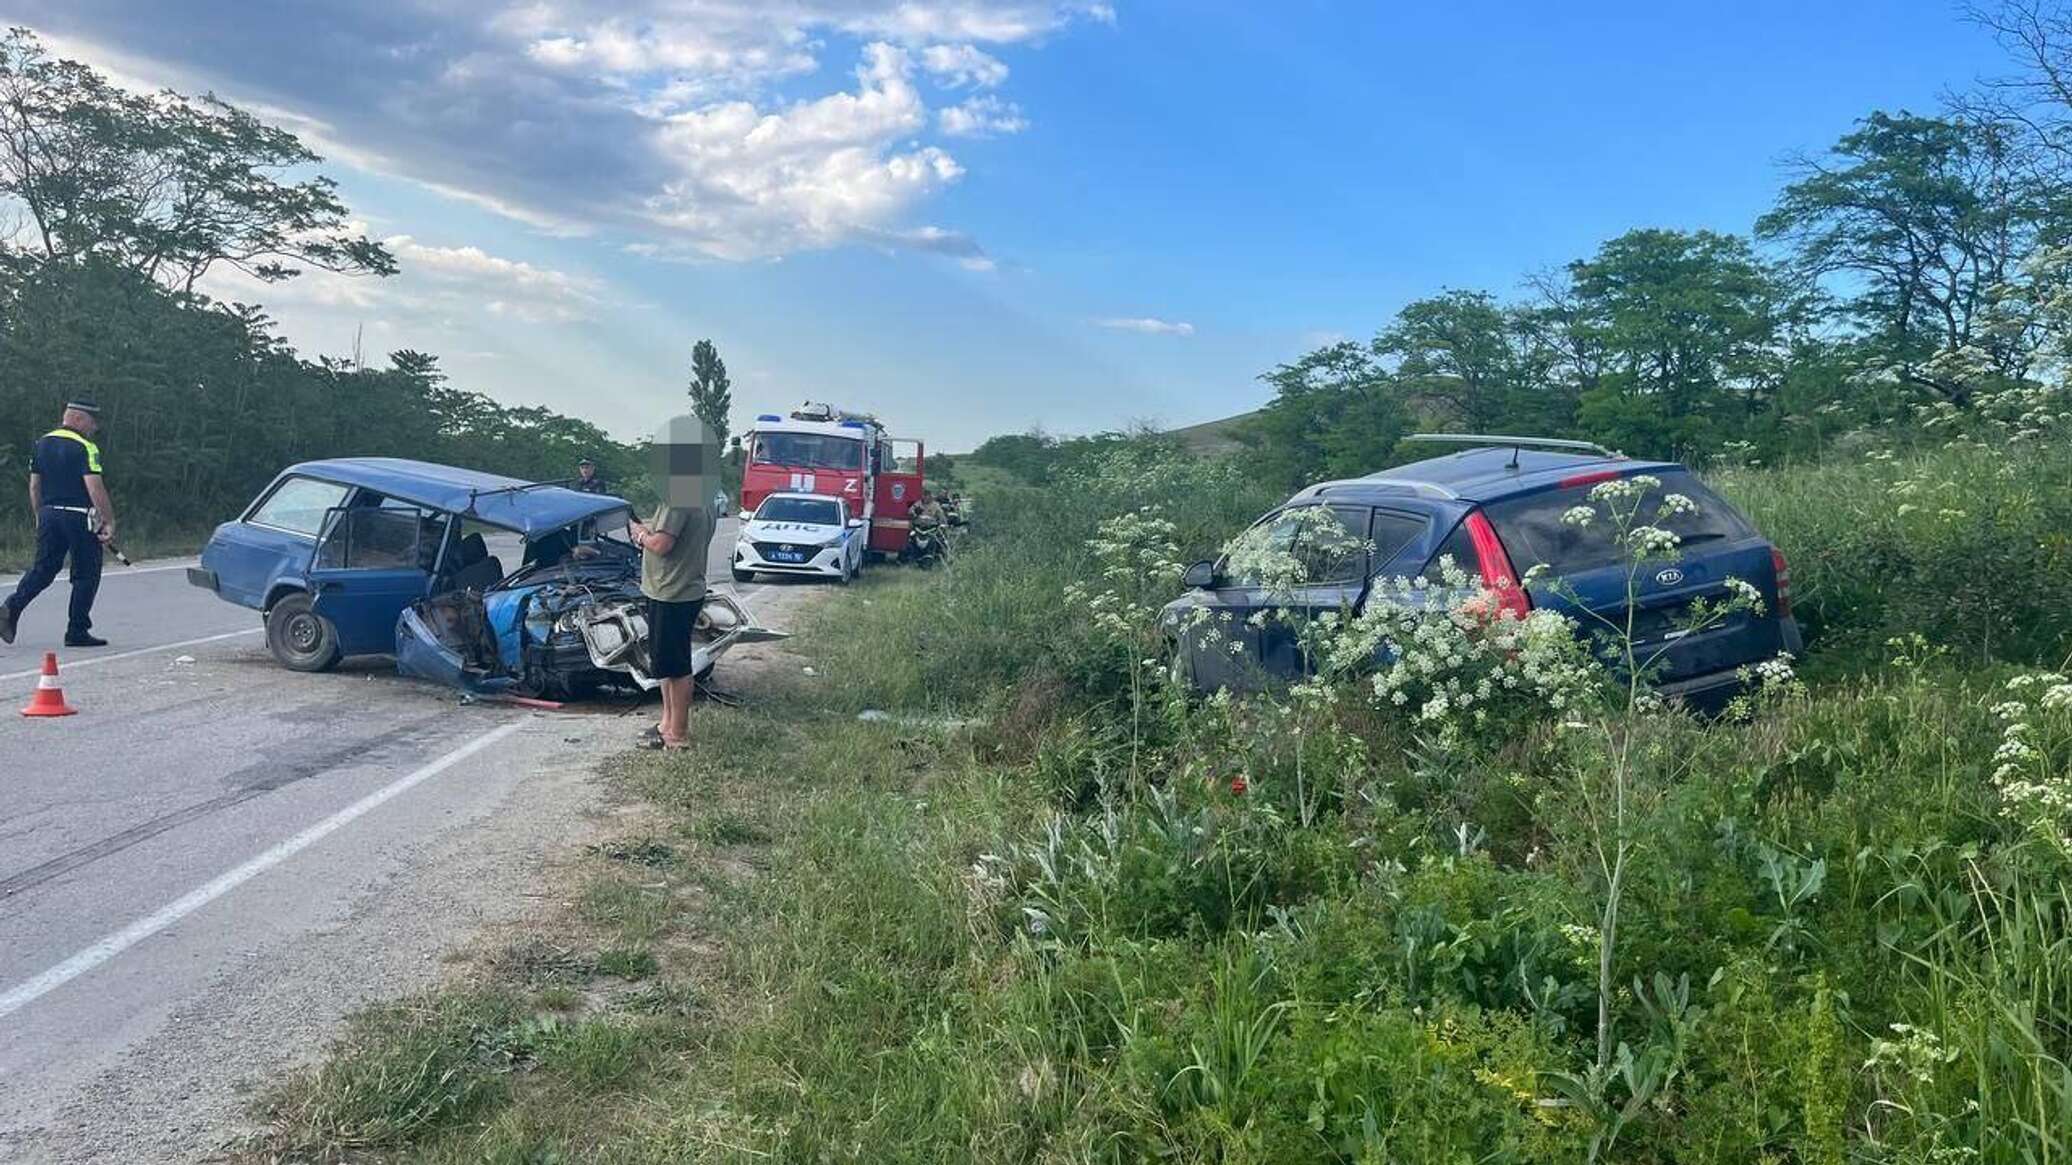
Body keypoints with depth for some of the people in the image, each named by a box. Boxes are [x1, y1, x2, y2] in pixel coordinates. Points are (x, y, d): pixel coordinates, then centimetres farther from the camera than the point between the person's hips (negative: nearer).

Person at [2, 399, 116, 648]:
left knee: (42, 569, 13)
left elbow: (34, 485, 16)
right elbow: (95, 488, -19)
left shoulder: (41, 444, 12)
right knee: (86, 575, 3)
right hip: (80, 516, -7)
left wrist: (39, 518, 23)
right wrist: (109, 522, -16)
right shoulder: (85, 448, -11)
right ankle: (77, 632, 5)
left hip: (49, 514, 7)